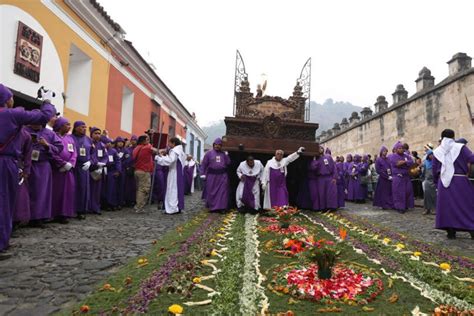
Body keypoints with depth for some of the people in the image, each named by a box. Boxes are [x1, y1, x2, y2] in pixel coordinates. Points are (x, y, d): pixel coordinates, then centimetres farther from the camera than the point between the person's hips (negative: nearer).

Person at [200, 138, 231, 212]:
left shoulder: (224, 154, 9)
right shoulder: (209, 153, 2)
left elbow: (228, 163, 7)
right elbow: (204, 164, 1)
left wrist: (227, 156, -4)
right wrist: (203, 174, -6)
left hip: (222, 175, 2)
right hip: (212, 175, -1)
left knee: (222, 192, -1)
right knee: (211, 192, 5)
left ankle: (221, 207, 3)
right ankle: (212, 207, 18)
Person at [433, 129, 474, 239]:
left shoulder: (437, 151, 7)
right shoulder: (460, 147, -3)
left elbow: (434, 169, 10)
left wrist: (436, 181, 20)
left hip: (444, 182, 2)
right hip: (460, 181, -2)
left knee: (447, 206, 8)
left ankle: (451, 232, 9)